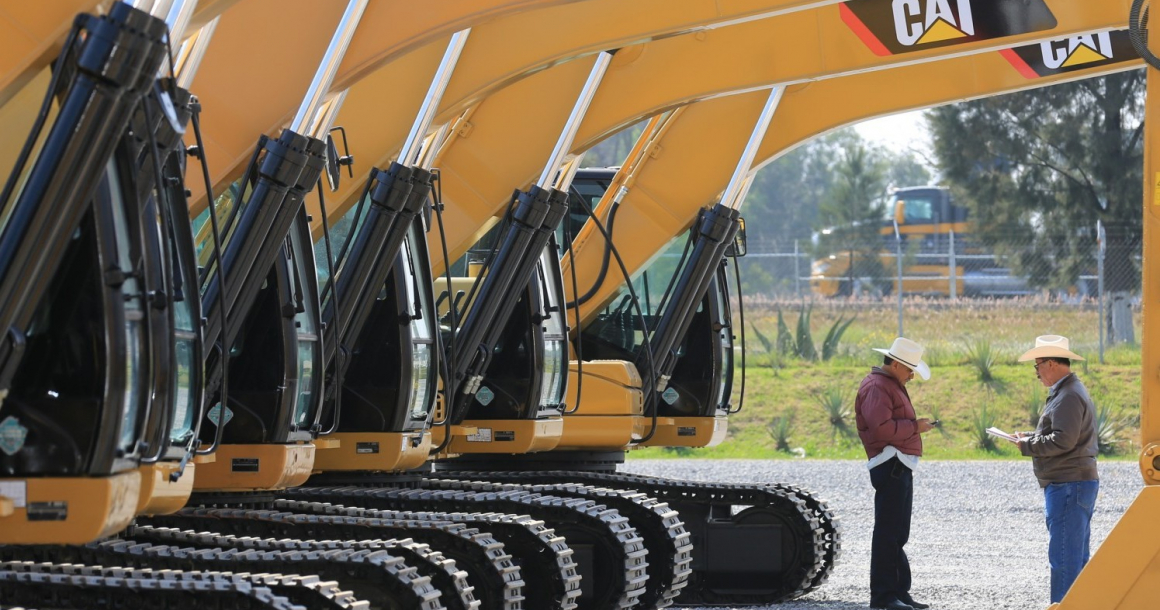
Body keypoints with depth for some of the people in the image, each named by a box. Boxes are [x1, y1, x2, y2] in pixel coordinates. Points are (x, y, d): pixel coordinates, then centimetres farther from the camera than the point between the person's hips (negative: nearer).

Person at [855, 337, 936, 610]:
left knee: (897, 534, 14)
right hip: (890, 465, -11)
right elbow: (881, 426, -24)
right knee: (888, 532, -10)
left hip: (900, 467, 11)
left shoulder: (892, 385, 22)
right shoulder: (877, 387, -12)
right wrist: (915, 427, -16)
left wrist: (916, 426, 11)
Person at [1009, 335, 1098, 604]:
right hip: (1077, 483, 11)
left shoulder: (1068, 397, -16)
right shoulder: (1069, 391, 18)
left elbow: (1063, 440, -23)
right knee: (1077, 555, 14)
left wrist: (1027, 446, -11)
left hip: (1068, 485, -11)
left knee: (1064, 557, -10)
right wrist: (1030, 437, 13)